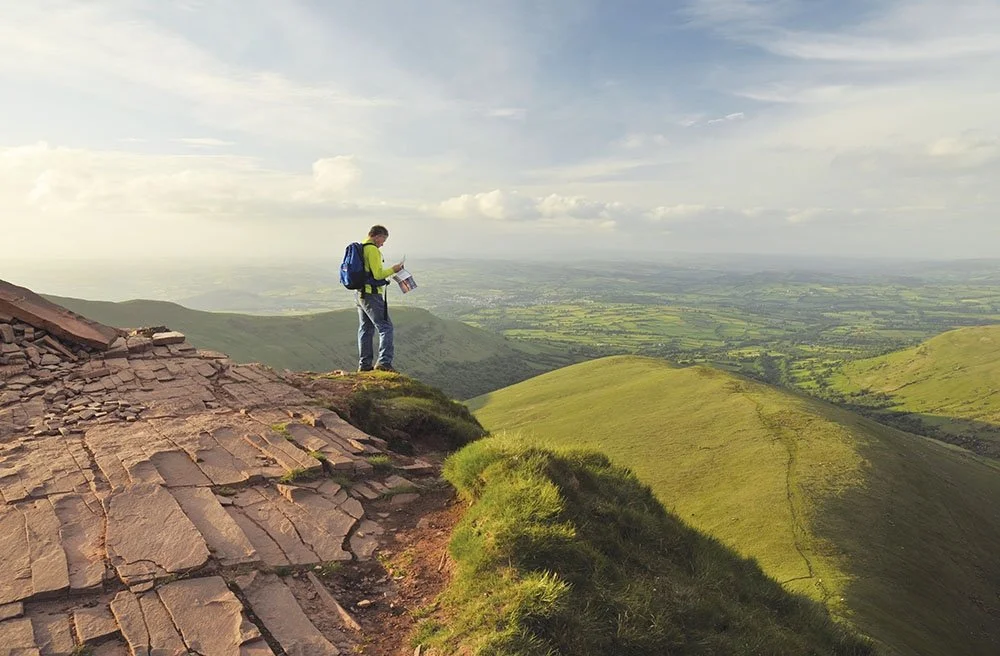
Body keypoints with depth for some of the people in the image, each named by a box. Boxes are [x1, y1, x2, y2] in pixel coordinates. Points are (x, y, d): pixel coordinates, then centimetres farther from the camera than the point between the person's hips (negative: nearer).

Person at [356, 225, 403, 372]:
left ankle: (364, 364, 17)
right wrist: (393, 269, -5)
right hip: (372, 295, -10)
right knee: (386, 327, -7)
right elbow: (378, 274, -18)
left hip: (360, 294, 10)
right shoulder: (372, 250, -14)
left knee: (365, 329, 13)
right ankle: (384, 361, -14)